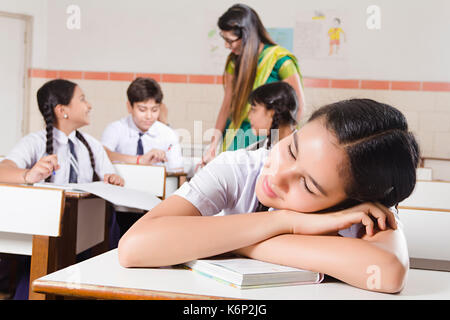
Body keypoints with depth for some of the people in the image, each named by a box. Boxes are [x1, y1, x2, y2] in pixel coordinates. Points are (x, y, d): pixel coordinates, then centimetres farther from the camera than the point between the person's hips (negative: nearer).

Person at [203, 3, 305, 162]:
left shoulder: (279, 59, -12)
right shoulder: (234, 61, 5)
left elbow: (298, 103, -7)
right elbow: (227, 105, 6)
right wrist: (213, 146, 0)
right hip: (237, 136, 4)